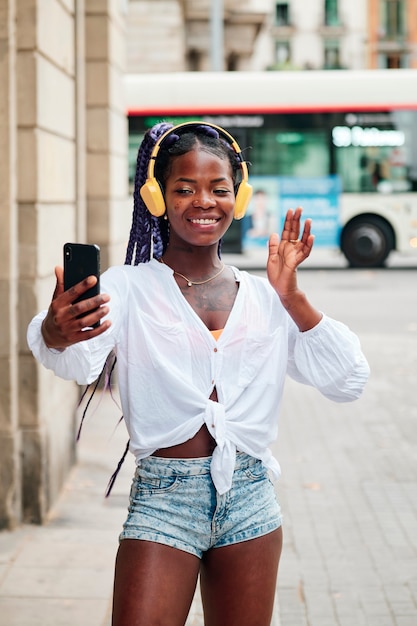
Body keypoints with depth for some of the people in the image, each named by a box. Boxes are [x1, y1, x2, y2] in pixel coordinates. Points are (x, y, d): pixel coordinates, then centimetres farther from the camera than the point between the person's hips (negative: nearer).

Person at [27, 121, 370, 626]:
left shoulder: (264, 297, 8)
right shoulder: (129, 288, -3)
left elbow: (348, 382, 3)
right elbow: (81, 363, -23)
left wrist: (292, 297, -7)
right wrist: (55, 334, -46)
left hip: (250, 499, 4)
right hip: (162, 498, -3)